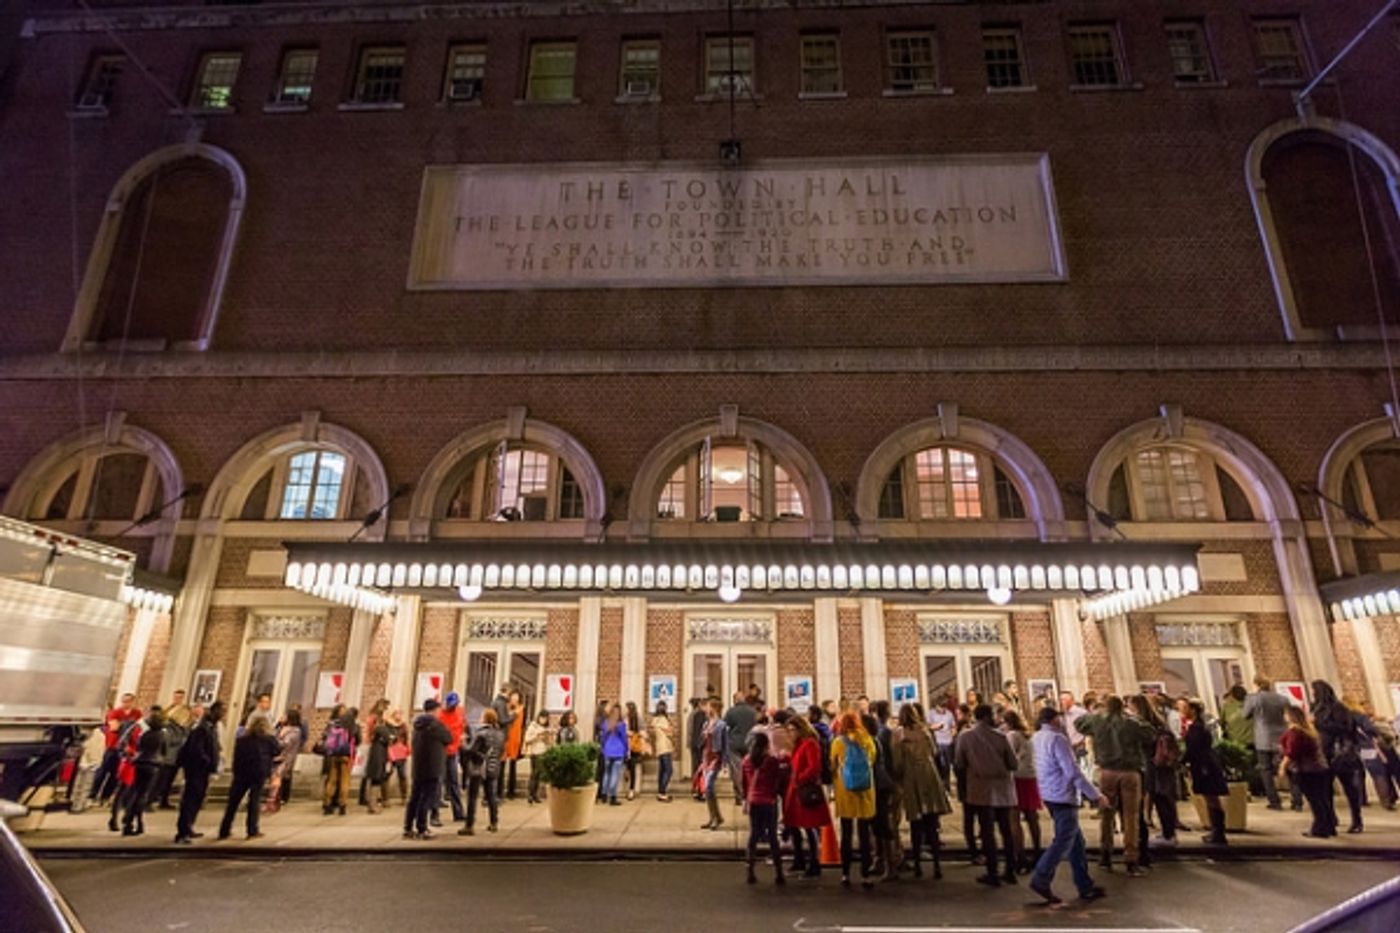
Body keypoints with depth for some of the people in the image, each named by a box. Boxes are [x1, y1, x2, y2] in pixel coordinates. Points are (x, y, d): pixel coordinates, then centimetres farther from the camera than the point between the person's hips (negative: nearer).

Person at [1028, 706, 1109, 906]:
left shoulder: (1037, 737, 8)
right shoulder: (1057, 738, -18)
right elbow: (1073, 771, -21)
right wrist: (1096, 795, -15)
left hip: (1050, 795, 9)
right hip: (1063, 796, -9)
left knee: (1076, 841, 15)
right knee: (1063, 841, -5)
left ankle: (1085, 885, 20)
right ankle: (1040, 880, -7)